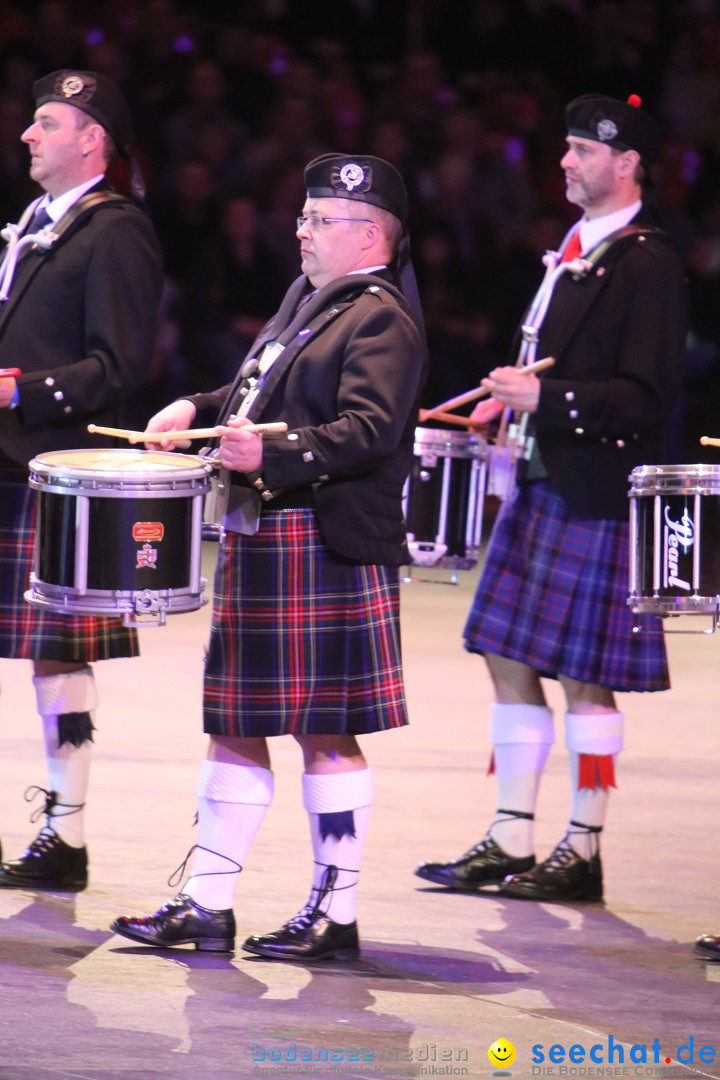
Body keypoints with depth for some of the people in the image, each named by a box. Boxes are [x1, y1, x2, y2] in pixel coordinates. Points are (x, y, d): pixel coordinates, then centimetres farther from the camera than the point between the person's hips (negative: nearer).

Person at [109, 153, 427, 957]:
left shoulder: (383, 319, -11)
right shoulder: (306, 296, 17)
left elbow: (370, 429, -23)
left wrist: (273, 456, -33)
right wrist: (200, 409, 13)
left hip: (328, 552, -9)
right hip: (257, 542, 9)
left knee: (326, 735, -3)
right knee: (234, 728, 11)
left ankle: (335, 914, 5)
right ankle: (206, 906, 16)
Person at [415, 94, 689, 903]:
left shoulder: (648, 265, -12)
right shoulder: (574, 248, 15)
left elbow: (648, 396, -17)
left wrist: (547, 398, -23)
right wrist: (513, 402, 12)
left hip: (596, 497, -9)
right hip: (540, 485, 9)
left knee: (584, 676, -3)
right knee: (508, 658, 9)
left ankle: (582, 852, 5)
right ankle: (510, 844, 15)